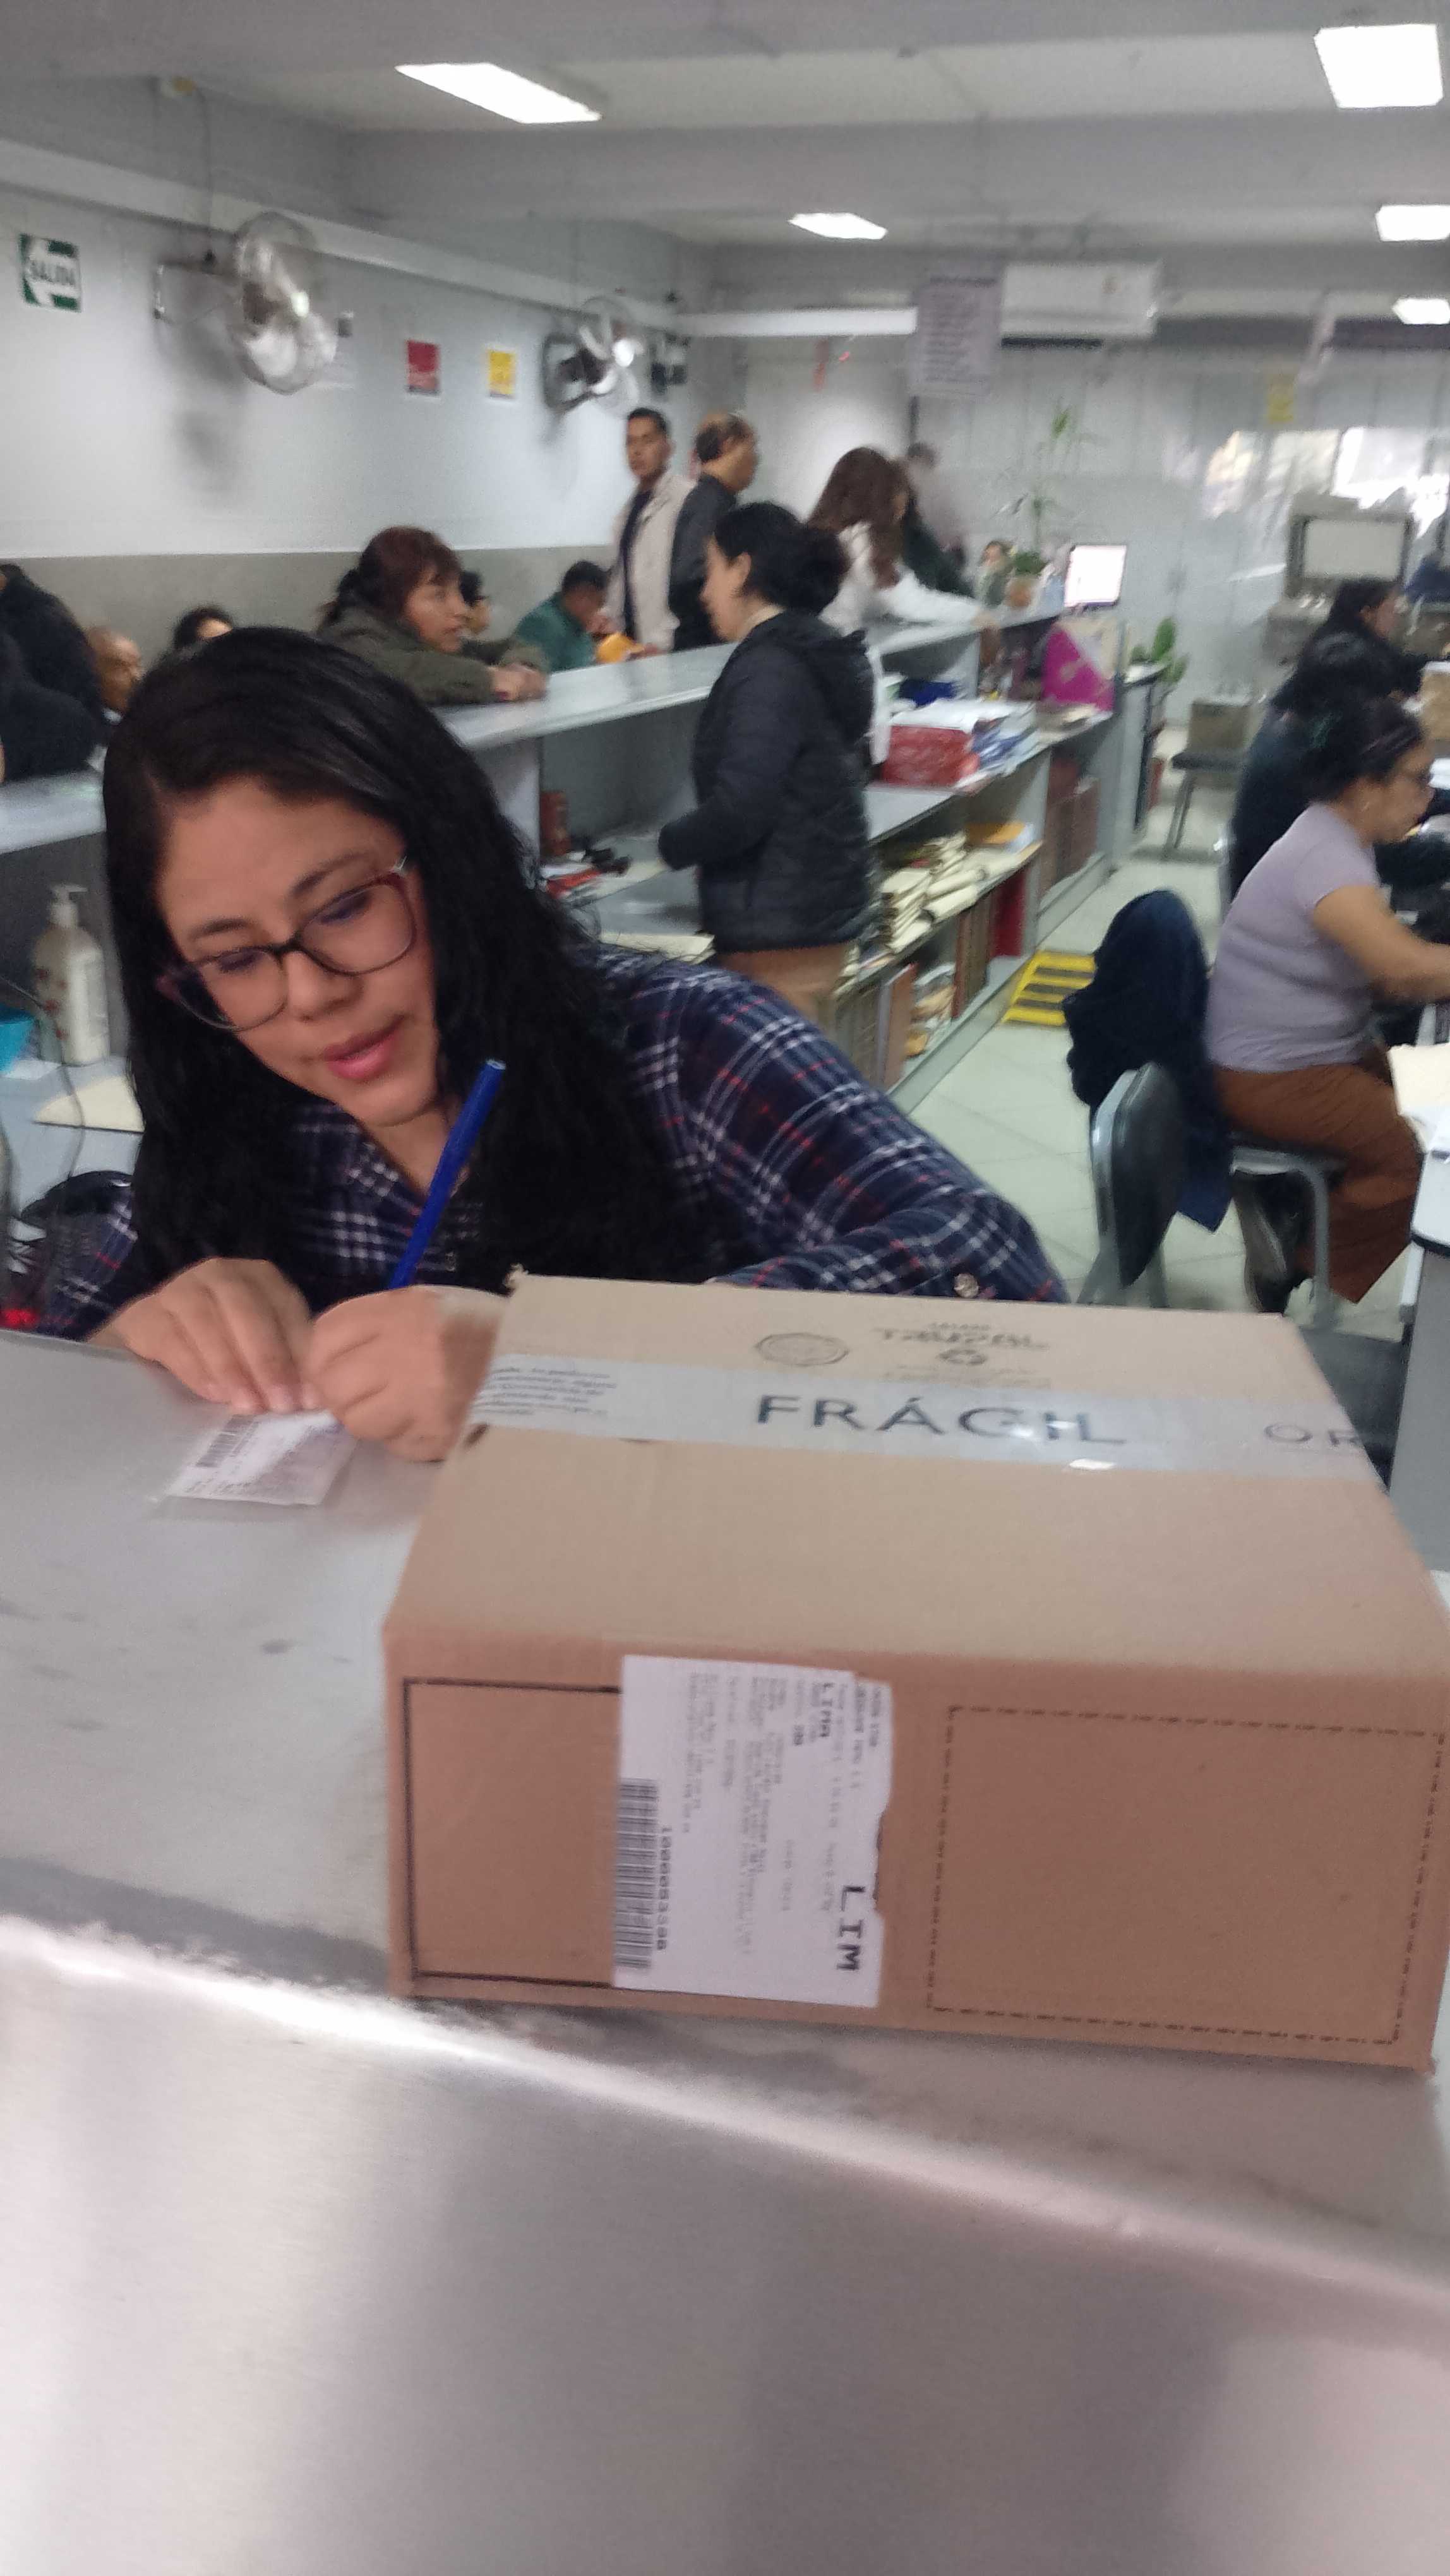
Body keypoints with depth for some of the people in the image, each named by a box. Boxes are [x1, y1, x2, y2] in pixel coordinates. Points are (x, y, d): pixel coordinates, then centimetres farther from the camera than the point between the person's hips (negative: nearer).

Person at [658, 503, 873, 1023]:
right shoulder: (817, 654, 13)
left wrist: (669, 846, -7)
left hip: (779, 925, -10)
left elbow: (739, 808, -24)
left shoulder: (768, 669, -17)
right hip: (820, 905, 10)